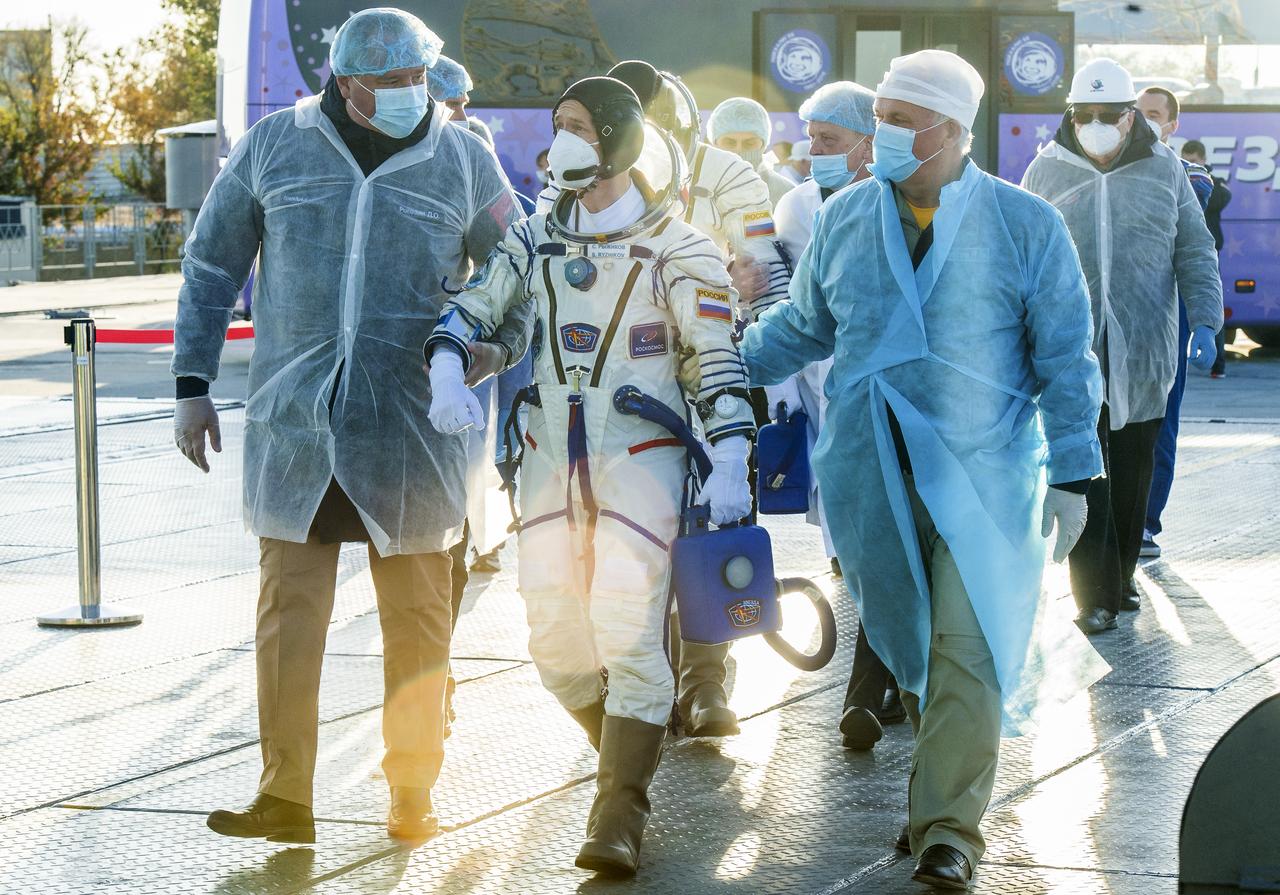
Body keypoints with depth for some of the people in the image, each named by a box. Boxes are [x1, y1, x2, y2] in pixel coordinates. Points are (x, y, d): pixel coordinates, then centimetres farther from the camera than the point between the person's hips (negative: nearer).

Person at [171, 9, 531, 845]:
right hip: (294, 424, 0)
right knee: (289, 611, 0)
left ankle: (413, 795, 18)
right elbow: (212, 266, 10)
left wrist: (494, 346, -10)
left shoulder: (465, 161, 3)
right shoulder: (274, 146, 3)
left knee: (417, 618, 6)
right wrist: (193, 385, 5)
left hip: (411, 430, 0)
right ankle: (285, 799, 7)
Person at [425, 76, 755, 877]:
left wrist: (729, 464, -17)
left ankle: (621, 816, -7)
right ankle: (628, 754, 29)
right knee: (556, 643, 5)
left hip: (641, 458, -5)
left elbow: (720, 357, -9)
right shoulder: (536, 238, 9)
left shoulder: (674, 247, -6)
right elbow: (472, 309, 9)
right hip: (553, 459, 5)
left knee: (630, 636, -12)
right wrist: (448, 377, -12)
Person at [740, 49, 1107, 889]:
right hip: (871, 475, 3)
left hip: (983, 474, -3)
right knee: (911, 647, 11)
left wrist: (1071, 474, -5)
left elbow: (1065, 358, -1)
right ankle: (950, 783, 30)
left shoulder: (1026, 223, -2)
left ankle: (949, 827, 1)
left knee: (966, 654, -7)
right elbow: (803, 326, 19)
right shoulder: (843, 219, 6)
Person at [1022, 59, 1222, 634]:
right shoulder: (1047, 171, 5)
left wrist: (1205, 322, 0)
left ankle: (1120, 580, 21)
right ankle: (1095, 596, -6)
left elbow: (1195, 254, 10)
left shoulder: (1163, 170, 6)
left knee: (1133, 473, 8)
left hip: (1144, 355, 1)